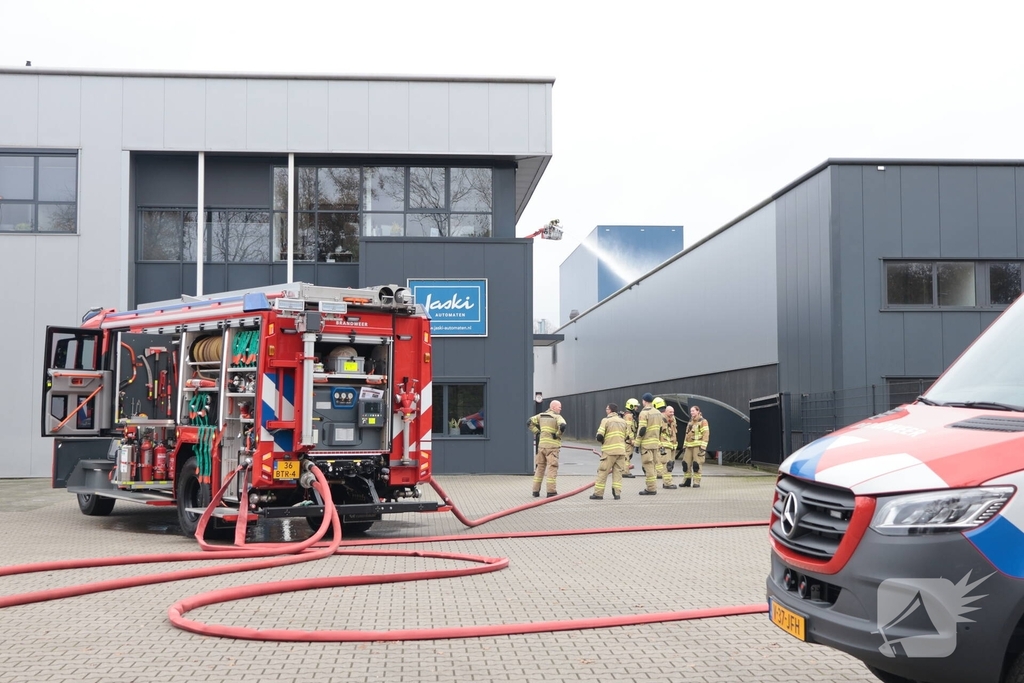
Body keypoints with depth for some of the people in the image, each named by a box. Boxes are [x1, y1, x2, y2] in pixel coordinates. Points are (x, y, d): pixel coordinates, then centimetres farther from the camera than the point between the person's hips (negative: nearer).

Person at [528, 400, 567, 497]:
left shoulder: (541, 415, 12)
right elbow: (562, 426, -25)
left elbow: (530, 423, 12)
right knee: (552, 467, -3)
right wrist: (557, 435, -10)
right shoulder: (557, 417, -7)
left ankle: (536, 491, 14)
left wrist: (537, 432, 10)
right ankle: (551, 491, -7)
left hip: (541, 444, 6)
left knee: (540, 467, 12)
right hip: (552, 445, -6)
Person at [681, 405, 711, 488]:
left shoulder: (703, 421, -4)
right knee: (686, 463, 5)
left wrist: (703, 447, -17)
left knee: (696, 464, -9)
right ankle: (686, 481, 13)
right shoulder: (690, 422, 20)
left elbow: (705, 434, -11)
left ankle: (697, 482, -4)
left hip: (698, 446, -7)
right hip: (689, 446, 7)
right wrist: (684, 446, 19)